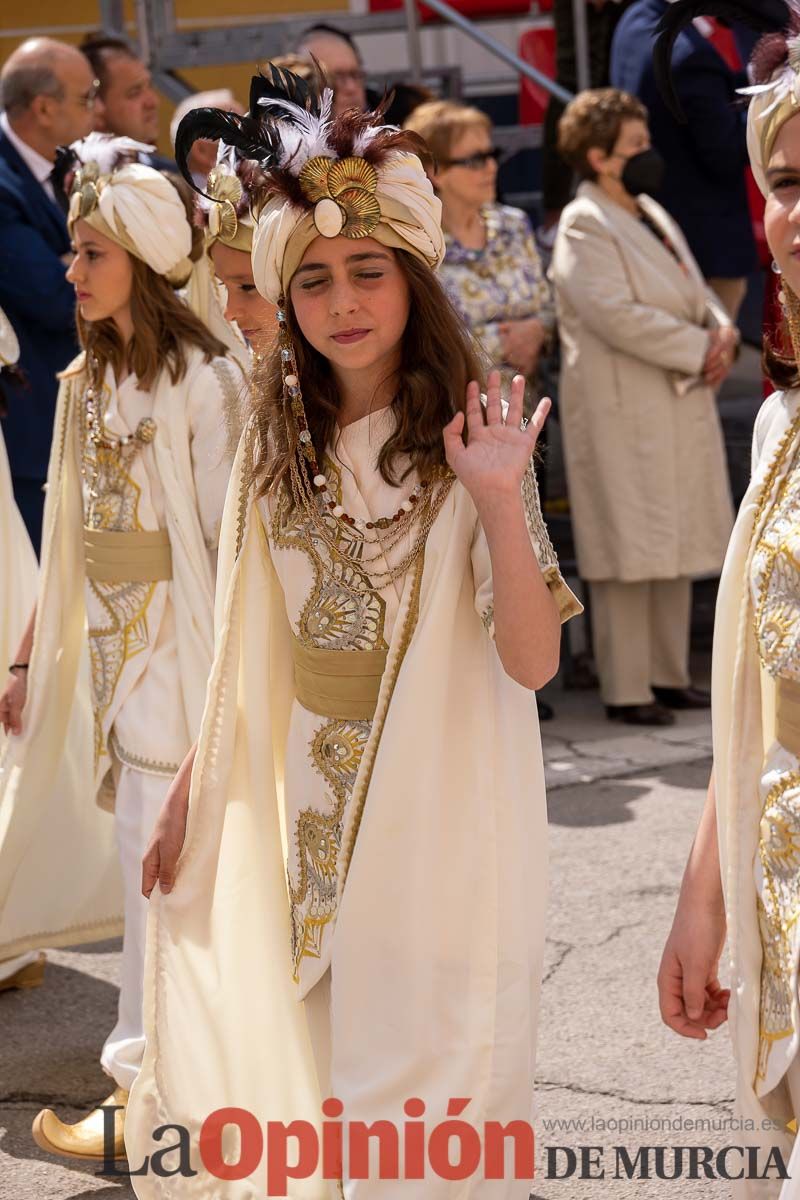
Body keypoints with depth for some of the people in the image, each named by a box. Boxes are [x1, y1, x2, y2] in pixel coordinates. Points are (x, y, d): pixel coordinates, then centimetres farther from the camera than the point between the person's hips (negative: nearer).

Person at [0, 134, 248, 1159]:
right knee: (142, 856, 12)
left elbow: (227, 542, -13)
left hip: (174, 644, -7)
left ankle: (140, 1086, 4)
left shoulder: (202, 382, -13)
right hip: (102, 642, 7)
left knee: (158, 862, -4)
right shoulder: (85, 380, 9)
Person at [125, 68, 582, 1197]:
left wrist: (501, 502, -30)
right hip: (301, 825, 5)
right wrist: (188, 795, 15)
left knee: (421, 1095, 5)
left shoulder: (461, 445, -10)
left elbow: (531, 662, -18)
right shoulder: (278, 447, 5)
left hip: (436, 823, -5)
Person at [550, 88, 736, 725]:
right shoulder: (584, 227, -11)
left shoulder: (652, 214, 17)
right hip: (624, 415, -9)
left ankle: (669, 674, 22)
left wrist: (722, 331, -3)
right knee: (629, 555, -4)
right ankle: (626, 690, 2)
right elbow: (615, 314, -22)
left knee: (676, 550, 12)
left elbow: (696, 292, 19)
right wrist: (699, 350, -18)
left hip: (681, 408, 9)